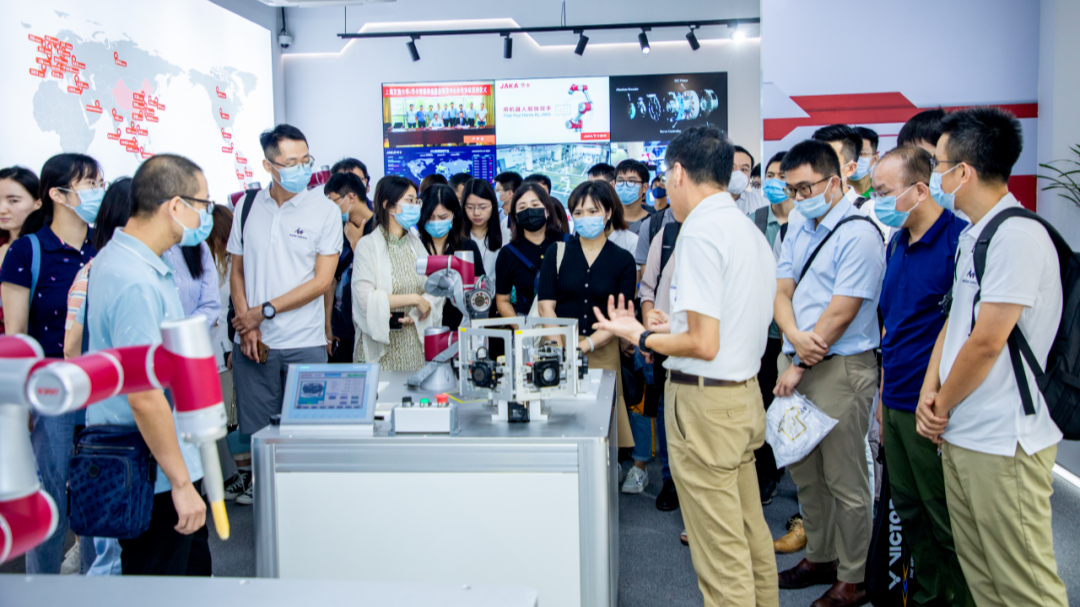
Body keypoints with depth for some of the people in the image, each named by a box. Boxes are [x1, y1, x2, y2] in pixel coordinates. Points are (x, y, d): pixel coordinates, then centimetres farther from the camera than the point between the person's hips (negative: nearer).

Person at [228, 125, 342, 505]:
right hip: (253, 343, 2)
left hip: (305, 344, -2)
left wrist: (265, 310, -10)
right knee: (255, 431, 8)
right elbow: (236, 271, 9)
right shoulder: (248, 207, 6)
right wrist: (245, 324, -5)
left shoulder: (325, 210, -2)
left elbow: (322, 280, -7)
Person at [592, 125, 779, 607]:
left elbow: (705, 345, -21)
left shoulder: (700, 231, -17)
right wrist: (677, 324, 21)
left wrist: (642, 337, -8)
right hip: (746, 391, 10)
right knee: (751, 534, 21)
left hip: (705, 401, -10)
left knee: (721, 555, 2)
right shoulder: (750, 229, 12)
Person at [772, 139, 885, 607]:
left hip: (840, 368, -8)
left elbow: (841, 313, -15)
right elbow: (781, 290, 9)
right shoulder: (798, 227, 13)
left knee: (845, 480, 2)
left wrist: (801, 366, -11)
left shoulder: (859, 234, -12)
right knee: (804, 472, 16)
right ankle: (819, 557, 33)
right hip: (797, 361, 8)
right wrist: (794, 336, -11)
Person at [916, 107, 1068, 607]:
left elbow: (987, 342, -19)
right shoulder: (972, 235, 14)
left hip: (1004, 442, -9)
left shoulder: (1018, 235, -17)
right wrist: (930, 392, 4)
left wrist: (943, 405, -6)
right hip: (959, 434, 9)